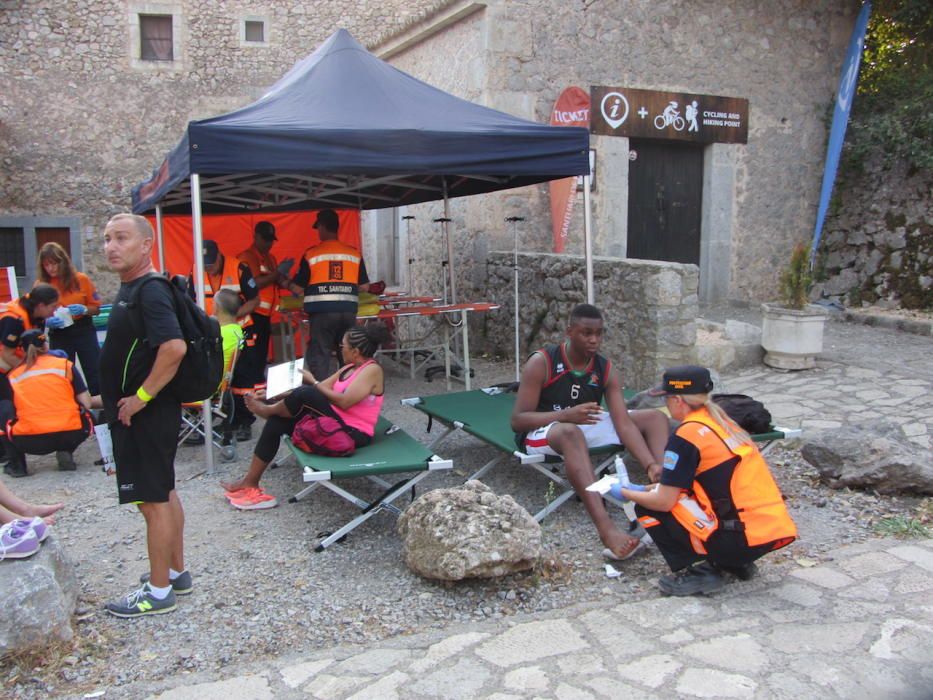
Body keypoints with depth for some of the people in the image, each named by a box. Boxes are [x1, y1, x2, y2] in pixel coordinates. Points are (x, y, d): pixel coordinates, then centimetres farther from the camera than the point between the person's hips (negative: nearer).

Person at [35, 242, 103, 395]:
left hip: (83, 331, -1)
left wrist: (84, 310, -18)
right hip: (58, 335, 1)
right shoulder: (41, 284, -3)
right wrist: (47, 321, -19)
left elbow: (96, 308, 2)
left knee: (94, 374, 2)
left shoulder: (81, 279, -5)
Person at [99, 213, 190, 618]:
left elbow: (174, 347, -33)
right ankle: (175, 572, 31)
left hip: (146, 414, -10)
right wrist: (115, 396, 17)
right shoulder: (130, 290, 13)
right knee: (163, 494, 18)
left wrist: (141, 396, -24)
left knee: (153, 500, -1)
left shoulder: (150, 292, -19)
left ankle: (158, 592, 11)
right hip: (141, 414, 10)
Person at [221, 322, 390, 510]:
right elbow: (320, 389, 12)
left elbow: (344, 402, -22)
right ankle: (250, 483, 2)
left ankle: (267, 410, 6)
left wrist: (312, 382, -11)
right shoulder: (349, 368, 16)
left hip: (352, 434, -9)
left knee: (305, 395, -26)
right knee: (277, 421, -3)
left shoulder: (372, 370, -12)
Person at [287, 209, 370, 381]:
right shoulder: (355, 253, 5)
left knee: (319, 356, 3)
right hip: (348, 311, 3)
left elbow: (298, 289, 0)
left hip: (322, 312, -3)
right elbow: (364, 287, 8)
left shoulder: (311, 254, -2)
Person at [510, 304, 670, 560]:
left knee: (655, 417, -7)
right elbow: (517, 420, -20)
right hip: (542, 431, -6)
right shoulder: (541, 363, -18)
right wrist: (566, 415, -34)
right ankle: (607, 530, -56)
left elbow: (624, 423, -15)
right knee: (570, 432, -43)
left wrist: (651, 465, -32)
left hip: (583, 426, 6)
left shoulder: (606, 370, -6)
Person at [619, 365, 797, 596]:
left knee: (648, 508, 1)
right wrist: (649, 489, 28)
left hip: (744, 539, -8)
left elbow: (664, 501, -9)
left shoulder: (687, 435, -12)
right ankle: (737, 563, 18)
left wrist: (626, 493, 8)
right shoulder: (722, 422, 14)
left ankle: (697, 571, -3)